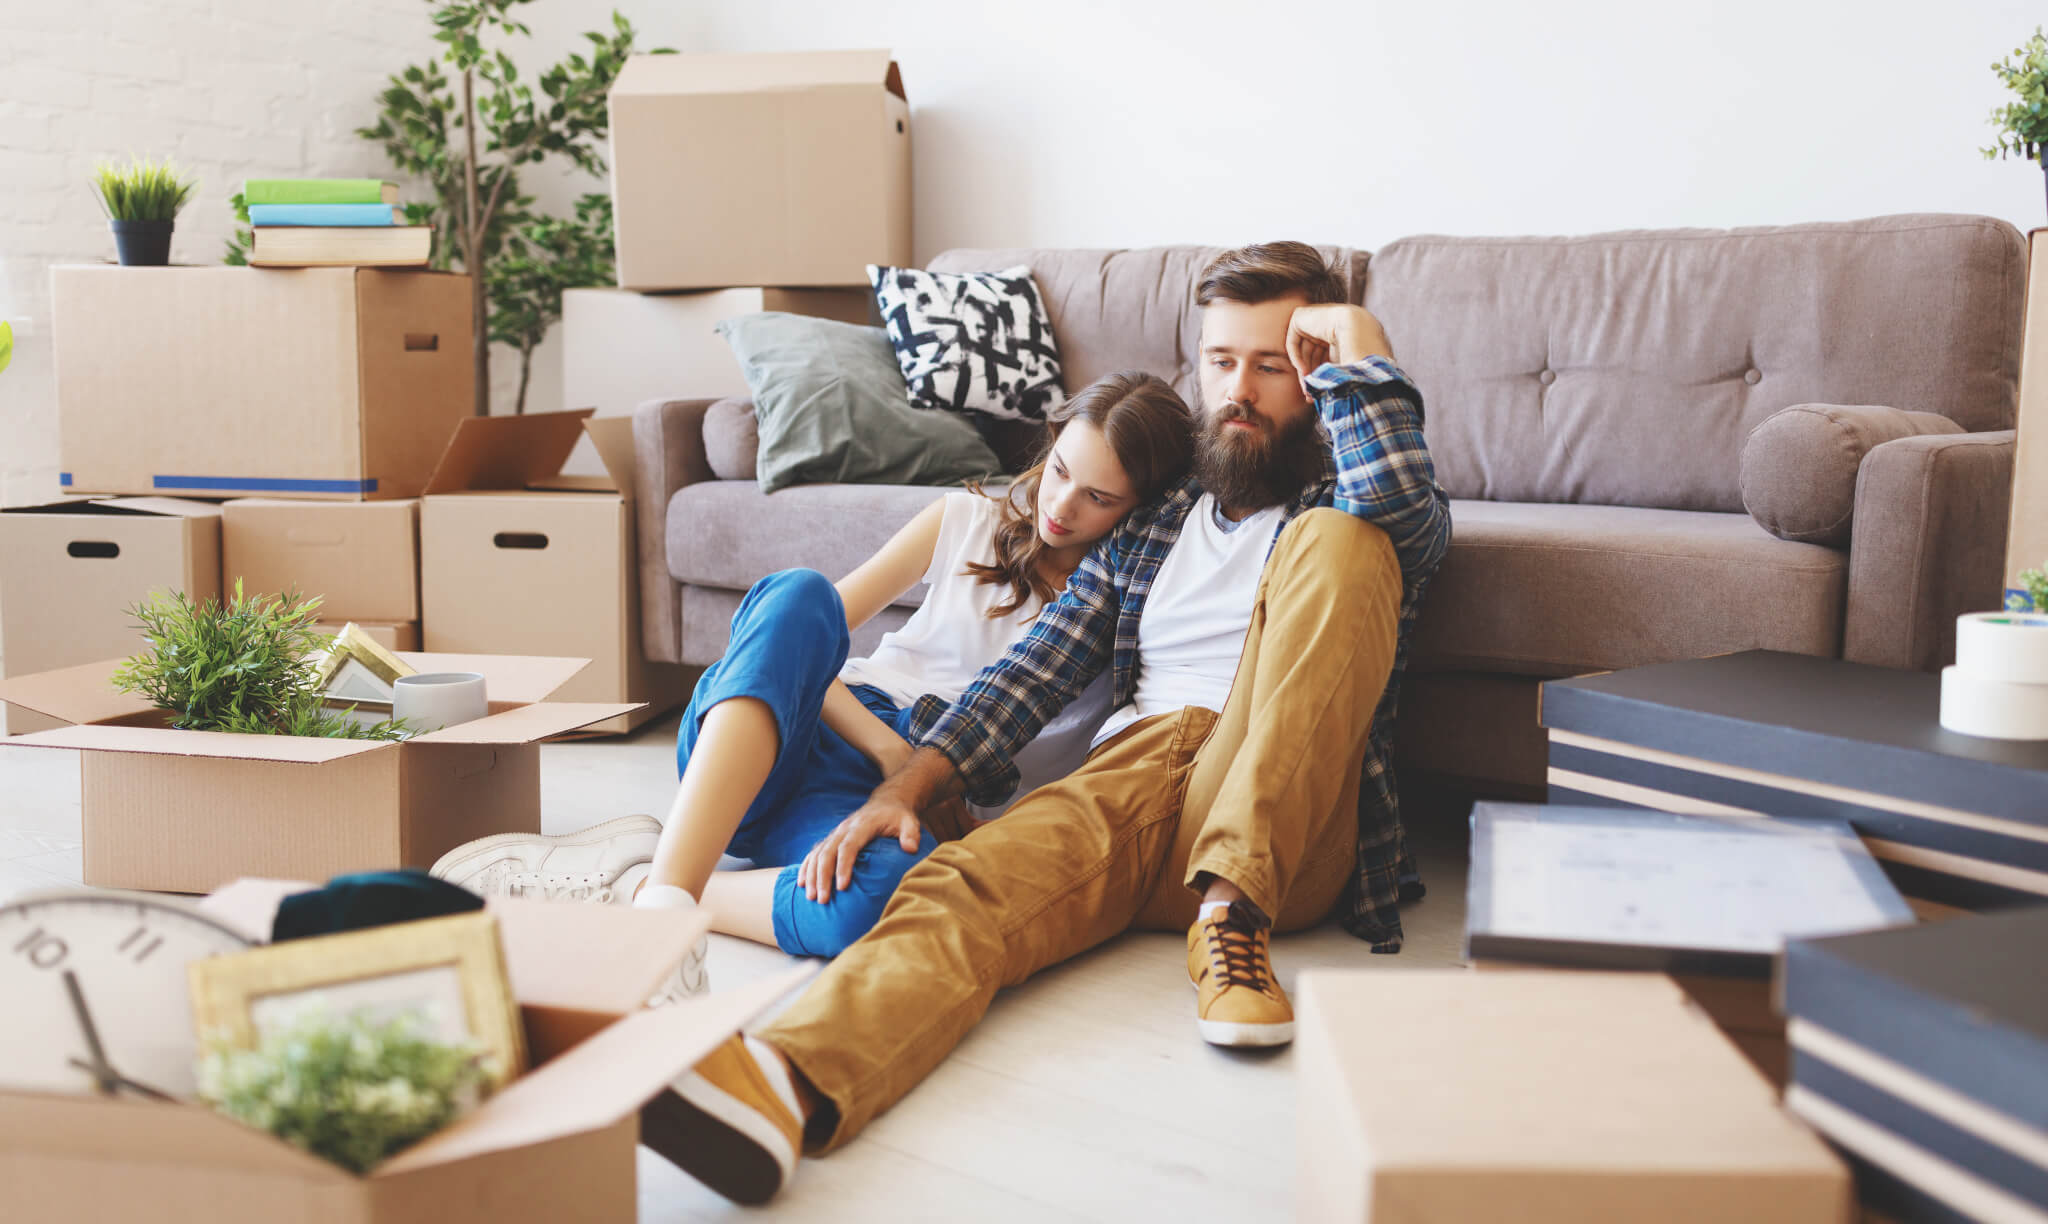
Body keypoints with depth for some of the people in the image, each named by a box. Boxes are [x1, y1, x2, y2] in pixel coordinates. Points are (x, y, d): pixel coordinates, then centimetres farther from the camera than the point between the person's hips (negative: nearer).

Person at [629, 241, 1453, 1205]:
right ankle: (784, 1089, -60)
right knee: (968, 882, -30)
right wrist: (905, 789, -2)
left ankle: (1233, 911, -29)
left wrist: (1358, 353, 4)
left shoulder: (1343, 508, 18)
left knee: (1338, 543, -23)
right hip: (1129, 779, 2)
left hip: (1283, 820, -2)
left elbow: (1404, 505, -11)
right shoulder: (1150, 525, 27)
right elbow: (1031, 676, 13)